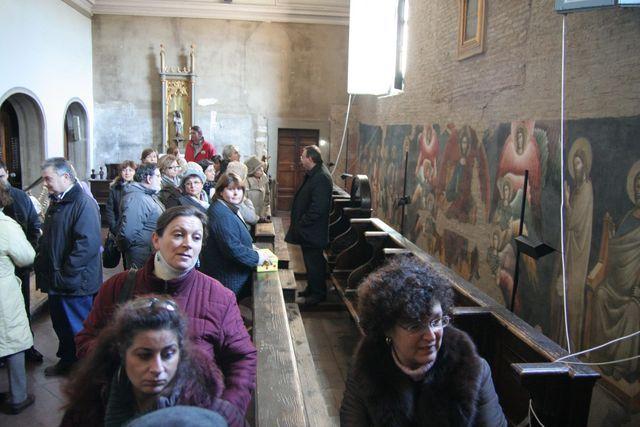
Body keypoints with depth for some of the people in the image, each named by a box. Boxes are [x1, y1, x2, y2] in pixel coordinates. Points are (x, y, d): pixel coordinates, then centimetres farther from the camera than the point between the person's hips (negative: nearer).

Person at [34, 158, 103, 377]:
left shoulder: (83, 203, -19)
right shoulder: (56, 201, 11)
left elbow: (88, 244, -27)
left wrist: (64, 275, -23)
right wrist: (41, 265, 9)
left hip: (75, 283, -8)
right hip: (56, 281, 8)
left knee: (78, 329, 6)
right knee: (61, 325, 22)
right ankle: (67, 360, 41)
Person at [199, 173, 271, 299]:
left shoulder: (231, 208, 11)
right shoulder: (222, 215, -24)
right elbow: (232, 248, -28)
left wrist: (250, 247, 11)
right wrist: (258, 257, -17)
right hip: (227, 278, -10)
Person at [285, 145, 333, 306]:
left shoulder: (321, 178, -23)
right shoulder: (313, 174, 10)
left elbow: (318, 207, -28)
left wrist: (302, 222, -19)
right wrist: (300, 222, 12)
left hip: (313, 231, -10)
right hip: (307, 229, 10)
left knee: (314, 262, 3)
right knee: (310, 261, 20)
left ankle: (318, 293, 16)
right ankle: (312, 288, 34)